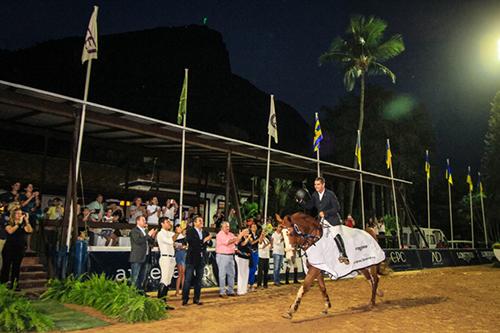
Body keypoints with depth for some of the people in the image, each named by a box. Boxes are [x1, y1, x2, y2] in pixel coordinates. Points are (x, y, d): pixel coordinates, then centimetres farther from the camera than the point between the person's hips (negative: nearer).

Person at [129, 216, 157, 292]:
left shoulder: (145, 231, 18)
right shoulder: (134, 231, -7)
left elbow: (150, 242, 17)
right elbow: (138, 241, -22)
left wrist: (152, 236, -1)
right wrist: (148, 235, -19)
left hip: (145, 257, 8)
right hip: (137, 258, -8)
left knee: (142, 277, 12)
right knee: (135, 277, -6)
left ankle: (140, 291, 18)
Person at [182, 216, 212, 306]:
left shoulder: (205, 232, 12)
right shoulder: (190, 232, -5)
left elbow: (210, 243, 9)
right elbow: (191, 242, -20)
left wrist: (208, 240, -13)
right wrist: (204, 240, -20)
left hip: (201, 259, 5)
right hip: (192, 259, -5)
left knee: (198, 279, 10)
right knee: (188, 279, -1)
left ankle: (196, 298, 18)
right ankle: (185, 298, 7)